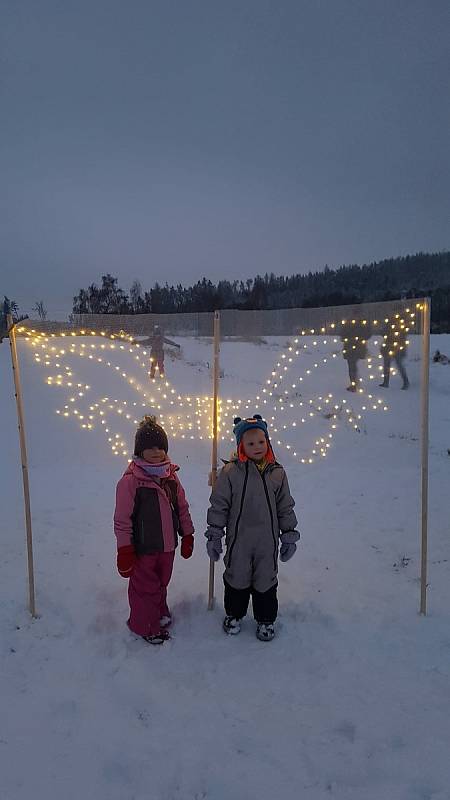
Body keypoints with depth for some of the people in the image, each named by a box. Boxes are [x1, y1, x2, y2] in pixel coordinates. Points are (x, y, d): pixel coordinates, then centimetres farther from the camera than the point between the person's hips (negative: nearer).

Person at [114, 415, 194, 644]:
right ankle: (146, 627, 31)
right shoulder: (131, 479, -17)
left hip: (167, 545, 5)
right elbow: (122, 518, -14)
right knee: (145, 587, 10)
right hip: (143, 548, -5)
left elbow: (182, 507, 10)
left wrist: (187, 536, 12)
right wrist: (124, 550, -12)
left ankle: (160, 613, 46)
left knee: (162, 583, 22)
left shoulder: (170, 475, 1)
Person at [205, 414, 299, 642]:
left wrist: (289, 536, 6)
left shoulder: (277, 473, -2)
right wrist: (214, 535, -4)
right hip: (238, 540, -1)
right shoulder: (230, 472, -11)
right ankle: (233, 614, 41)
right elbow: (219, 505, -5)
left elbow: (286, 507, 6)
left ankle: (265, 619, 38)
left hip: (267, 541, 2)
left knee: (266, 580, 15)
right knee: (237, 578, 16)